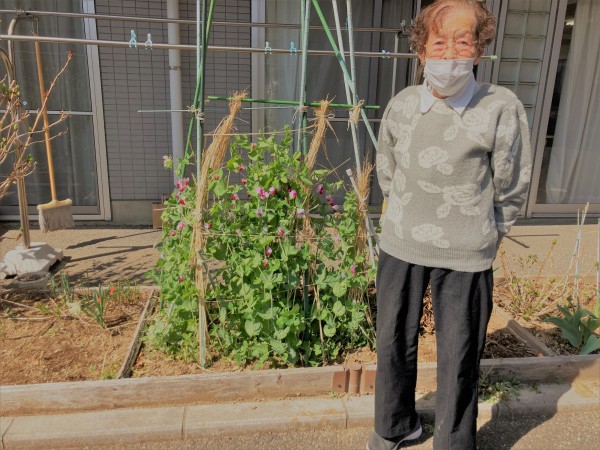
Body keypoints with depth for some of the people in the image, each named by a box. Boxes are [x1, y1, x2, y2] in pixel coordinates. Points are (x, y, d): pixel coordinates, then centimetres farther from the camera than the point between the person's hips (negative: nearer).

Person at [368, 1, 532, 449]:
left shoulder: (502, 109, -14)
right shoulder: (401, 104, -3)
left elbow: (511, 190, -3)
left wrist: (484, 237, 7)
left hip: (464, 256, -3)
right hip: (400, 245, 4)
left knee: (459, 357, 9)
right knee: (394, 343, 17)